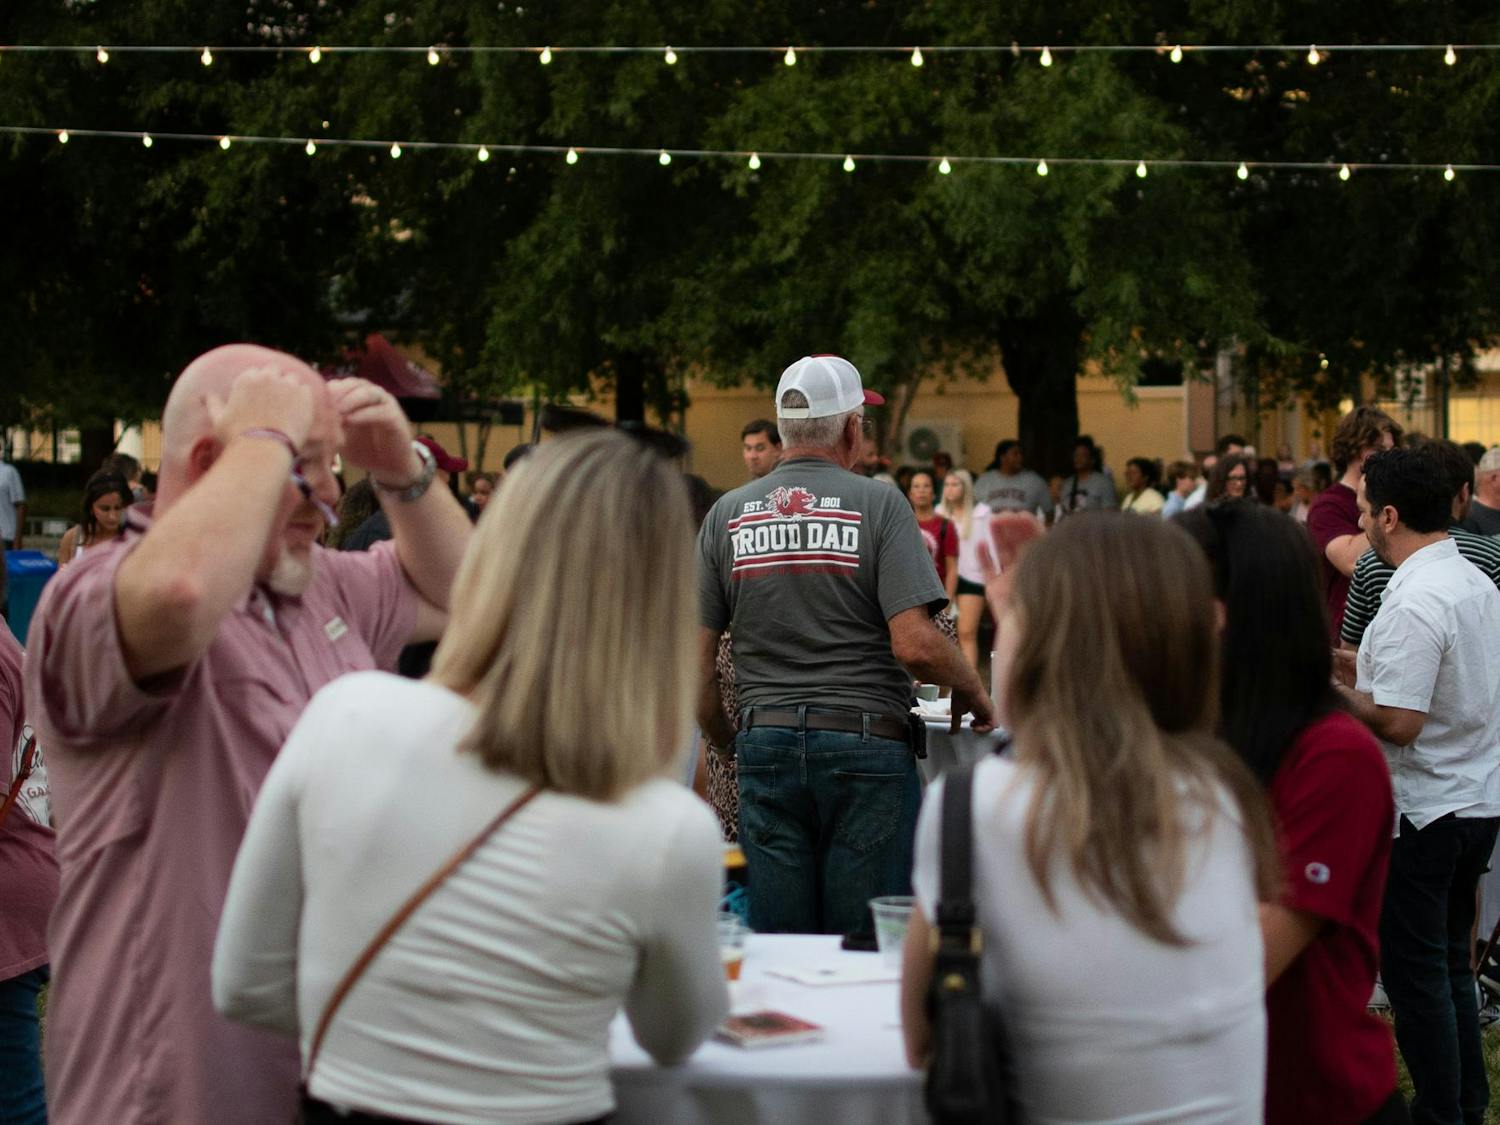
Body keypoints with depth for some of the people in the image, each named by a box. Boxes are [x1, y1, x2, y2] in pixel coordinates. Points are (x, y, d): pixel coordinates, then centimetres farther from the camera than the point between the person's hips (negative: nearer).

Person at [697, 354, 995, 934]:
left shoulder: (727, 515, 6)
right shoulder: (877, 504, -4)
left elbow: (695, 656, 5)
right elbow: (914, 643, -13)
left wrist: (722, 739, 20)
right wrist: (974, 693, 5)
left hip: (765, 742, 4)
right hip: (865, 742, -3)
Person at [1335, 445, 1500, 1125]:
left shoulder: (1413, 603, -23)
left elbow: (1398, 721, -26)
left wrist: (1330, 687, -12)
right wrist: (1355, 667, 15)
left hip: (1421, 812, -9)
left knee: (1414, 972, 2)